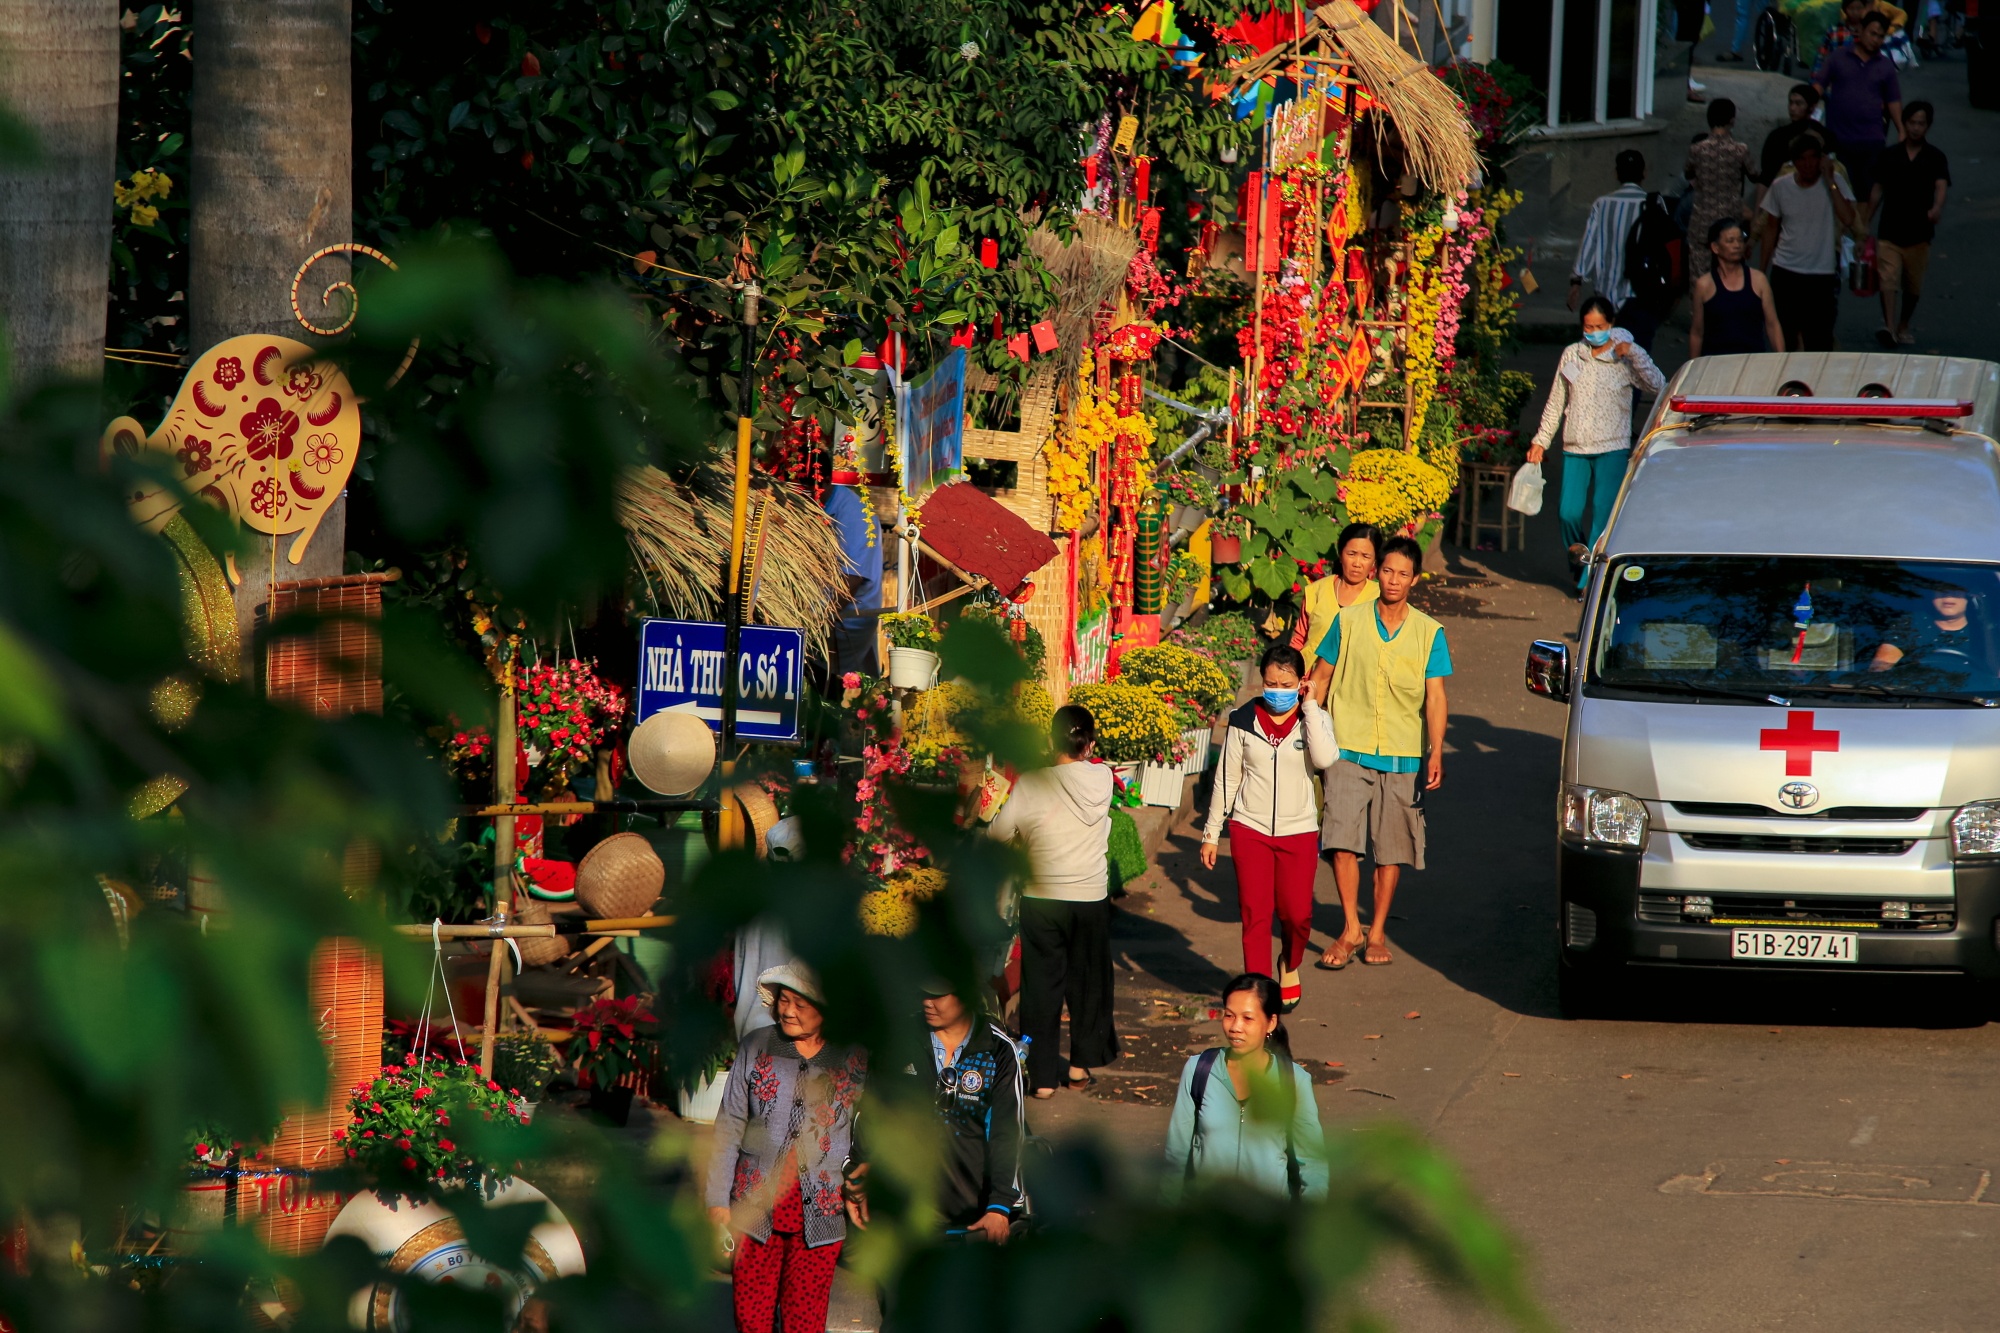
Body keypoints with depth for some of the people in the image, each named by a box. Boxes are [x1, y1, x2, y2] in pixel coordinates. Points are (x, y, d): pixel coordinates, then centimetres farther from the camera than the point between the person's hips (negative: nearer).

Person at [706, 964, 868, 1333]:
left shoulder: (854, 1060, 1)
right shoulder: (755, 1049, 3)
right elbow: (729, 1128, 5)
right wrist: (717, 1201, 3)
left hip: (820, 1215, -1)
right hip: (755, 1207, 1)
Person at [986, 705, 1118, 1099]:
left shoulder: (1031, 785, -14)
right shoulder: (1102, 779, -10)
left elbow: (998, 832, -7)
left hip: (1042, 900, -1)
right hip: (1091, 899, 1)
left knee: (1042, 987, 7)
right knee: (1087, 982, 18)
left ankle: (1043, 1077, 7)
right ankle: (1082, 1063, 26)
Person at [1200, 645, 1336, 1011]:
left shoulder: (1312, 719, -3)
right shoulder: (1244, 720, 0)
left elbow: (1325, 758, -24)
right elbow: (1226, 778, 6)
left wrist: (1309, 706, -20)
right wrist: (1212, 832, 7)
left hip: (1298, 832, 0)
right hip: (1250, 829, 0)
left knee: (1297, 913, 0)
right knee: (1255, 913, -3)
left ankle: (1290, 965, 31)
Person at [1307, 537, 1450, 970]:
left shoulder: (1429, 633, 2)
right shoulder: (1348, 622, 2)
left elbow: (1435, 697, -3)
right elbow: (1320, 677, 10)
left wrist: (1436, 755, -15)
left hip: (1402, 756, 1)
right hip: (1349, 750, -1)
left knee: (1391, 847, 7)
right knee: (1342, 839, -12)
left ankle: (1377, 931, 19)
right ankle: (1351, 930, -5)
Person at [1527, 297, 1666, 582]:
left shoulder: (1625, 358, 0)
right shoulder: (1571, 355, 7)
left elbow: (1656, 385, -13)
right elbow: (1555, 403, 14)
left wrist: (1633, 354, -21)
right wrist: (1541, 441, 12)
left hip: (1612, 450, -3)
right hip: (1575, 449, 3)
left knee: (1603, 514, -7)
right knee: (1569, 512, -4)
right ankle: (1577, 552, 25)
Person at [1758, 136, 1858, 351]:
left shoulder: (1833, 183, -6)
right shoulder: (1780, 186, 0)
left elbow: (1848, 219, -21)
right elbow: (1771, 228, 9)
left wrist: (1830, 181, -20)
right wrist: (1763, 269, 9)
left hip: (1822, 274, -2)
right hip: (1785, 272, 2)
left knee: (1819, 341, -4)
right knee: (1786, 336, 11)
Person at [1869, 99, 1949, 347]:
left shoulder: (1935, 157, 0)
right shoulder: (1890, 156, 5)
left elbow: (1941, 186, -15)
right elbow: (1879, 190, 12)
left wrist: (1936, 208, -37)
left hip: (1919, 233, 0)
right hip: (1890, 231, 0)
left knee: (1913, 285, 11)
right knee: (1888, 280, -16)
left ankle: (1903, 327, 29)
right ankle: (1889, 328, -26)